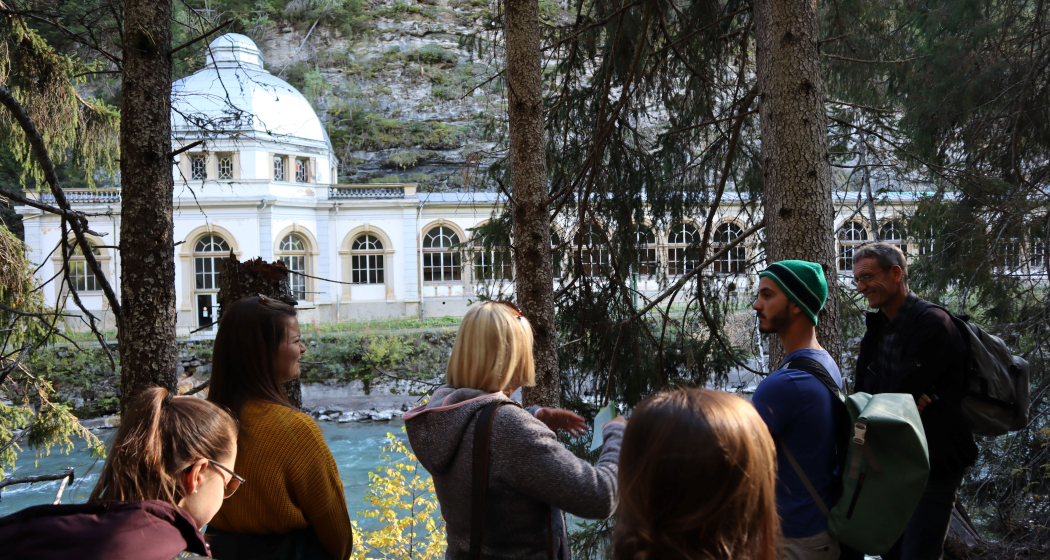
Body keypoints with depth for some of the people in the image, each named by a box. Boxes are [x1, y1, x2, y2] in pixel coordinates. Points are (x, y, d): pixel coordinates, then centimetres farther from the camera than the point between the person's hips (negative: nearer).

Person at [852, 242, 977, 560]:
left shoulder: (932, 325, -18)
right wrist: (905, 398, -17)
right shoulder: (876, 328, 6)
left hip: (934, 465, -7)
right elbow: (862, 388, 0)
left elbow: (897, 393, -23)